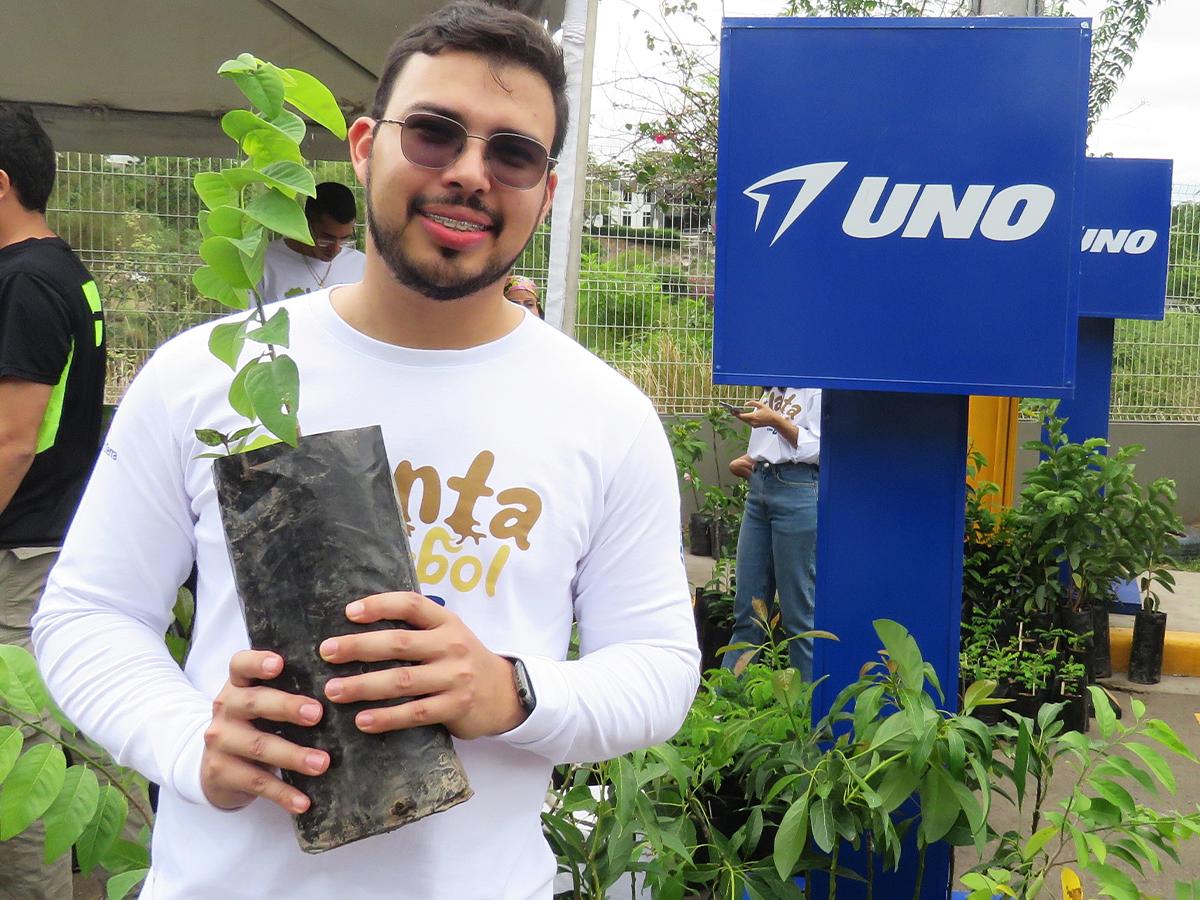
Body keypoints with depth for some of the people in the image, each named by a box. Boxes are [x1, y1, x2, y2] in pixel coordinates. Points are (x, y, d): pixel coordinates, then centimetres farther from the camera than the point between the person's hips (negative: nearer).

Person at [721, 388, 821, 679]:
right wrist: (742, 461, 10)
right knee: (747, 607, 8)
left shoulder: (817, 391, -5)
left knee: (799, 611, -2)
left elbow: (819, 450, -11)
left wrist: (777, 420, -17)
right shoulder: (772, 389, 18)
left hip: (798, 492, -7)